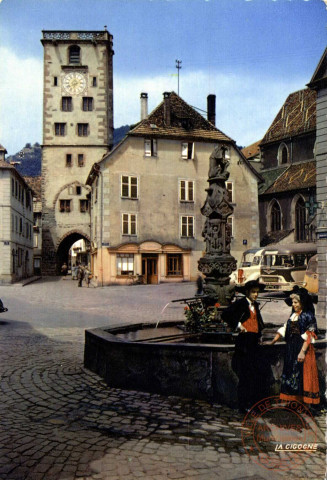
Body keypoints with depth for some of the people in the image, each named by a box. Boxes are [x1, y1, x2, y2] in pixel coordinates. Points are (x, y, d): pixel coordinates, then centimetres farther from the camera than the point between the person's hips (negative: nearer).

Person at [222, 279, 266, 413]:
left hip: (254, 342, 7)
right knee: (244, 374, -5)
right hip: (244, 342, -7)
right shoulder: (240, 303, -6)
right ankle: (244, 406, 2)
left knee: (255, 373, 9)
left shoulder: (255, 305, 16)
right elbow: (225, 315, -15)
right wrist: (238, 325, -13)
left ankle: (254, 404, 18)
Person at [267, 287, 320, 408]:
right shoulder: (293, 315, 13)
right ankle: (292, 399, 14)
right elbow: (284, 329, 17)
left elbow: (309, 336, -14)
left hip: (303, 348, -7)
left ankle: (309, 402, 0)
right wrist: (273, 341, 12)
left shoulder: (308, 316, -8)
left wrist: (303, 351, -21)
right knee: (291, 373, 7)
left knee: (304, 374, -5)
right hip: (291, 348, 7)